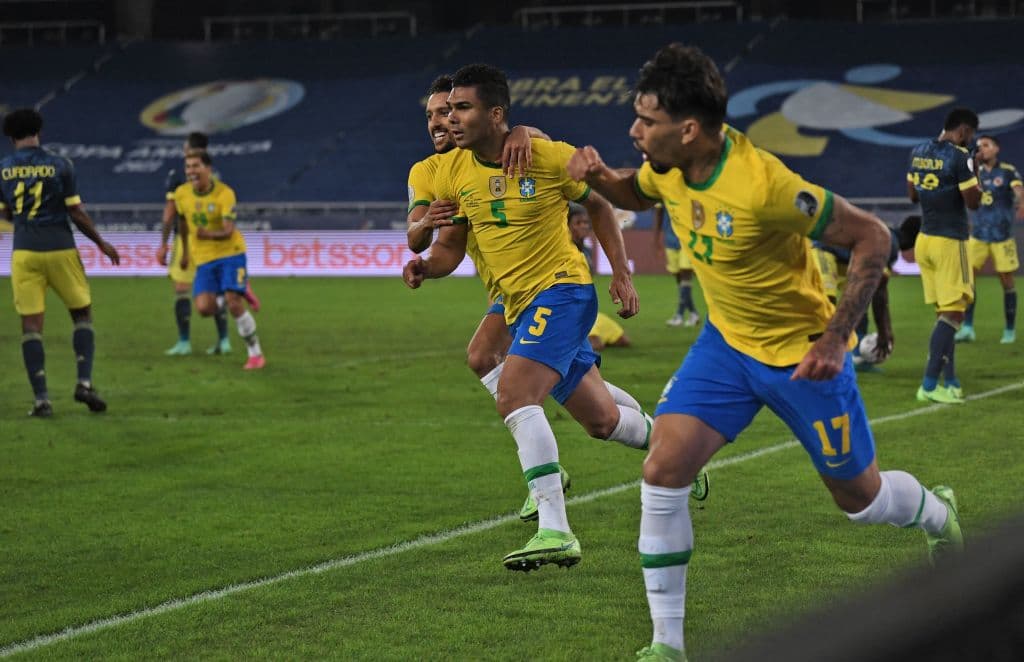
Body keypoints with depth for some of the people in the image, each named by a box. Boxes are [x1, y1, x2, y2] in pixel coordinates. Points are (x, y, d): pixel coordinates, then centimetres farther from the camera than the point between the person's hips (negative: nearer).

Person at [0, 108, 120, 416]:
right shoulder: (60, 165, -5)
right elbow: (76, 212, -5)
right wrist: (101, 243, 7)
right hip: (60, 249, -1)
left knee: (31, 324, 3)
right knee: (82, 314, 14)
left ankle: (41, 399, -4)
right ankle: (84, 382, 1)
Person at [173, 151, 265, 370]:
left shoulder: (224, 194, -16)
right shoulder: (182, 194, -3)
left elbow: (228, 231, -24)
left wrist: (210, 234, -45)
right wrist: (185, 251, 23)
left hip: (230, 252, -4)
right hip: (203, 259, 4)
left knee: (234, 303, -16)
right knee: (204, 308, -13)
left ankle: (255, 354, 0)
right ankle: (240, 294, 22)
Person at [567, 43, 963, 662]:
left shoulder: (762, 186, -34)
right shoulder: (668, 168, -12)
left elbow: (872, 236, -25)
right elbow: (635, 194, 14)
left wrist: (835, 338, -27)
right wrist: (600, 176, -9)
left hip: (802, 353, -5)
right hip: (727, 343, 6)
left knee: (860, 498, 12)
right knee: (663, 471, -12)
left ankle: (938, 515, 50)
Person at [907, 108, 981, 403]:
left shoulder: (918, 152, 7)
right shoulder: (958, 157, -17)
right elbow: (973, 201, -12)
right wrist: (974, 177, 2)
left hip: (925, 240, 8)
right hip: (949, 243, -8)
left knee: (944, 312, 13)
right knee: (953, 314, -4)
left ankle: (950, 381, 14)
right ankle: (929, 384, -9)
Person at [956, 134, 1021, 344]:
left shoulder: (1008, 171, -4)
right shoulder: (976, 171, 9)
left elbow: (1019, 190, -21)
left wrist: (1020, 203, -39)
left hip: (1002, 236, -3)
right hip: (978, 234, 3)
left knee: (1007, 281, 3)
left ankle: (1010, 330, 15)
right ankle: (967, 328, -4)